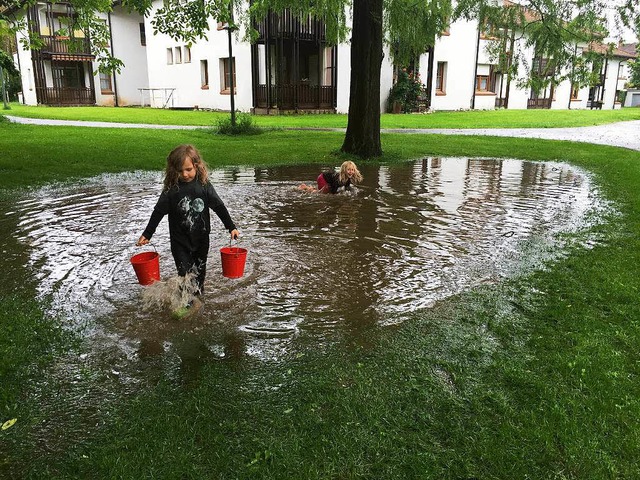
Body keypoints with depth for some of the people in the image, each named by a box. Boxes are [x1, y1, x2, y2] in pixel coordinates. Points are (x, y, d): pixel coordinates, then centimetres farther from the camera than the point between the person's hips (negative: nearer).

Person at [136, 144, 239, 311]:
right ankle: (186, 303, 9)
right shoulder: (171, 189, -9)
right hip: (180, 241, -1)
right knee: (185, 273, -3)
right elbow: (158, 212, -4)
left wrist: (231, 227, -5)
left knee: (199, 272, 15)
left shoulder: (204, 186, -7)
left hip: (201, 239, 2)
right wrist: (147, 234, -4)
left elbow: (219, 207, -2)